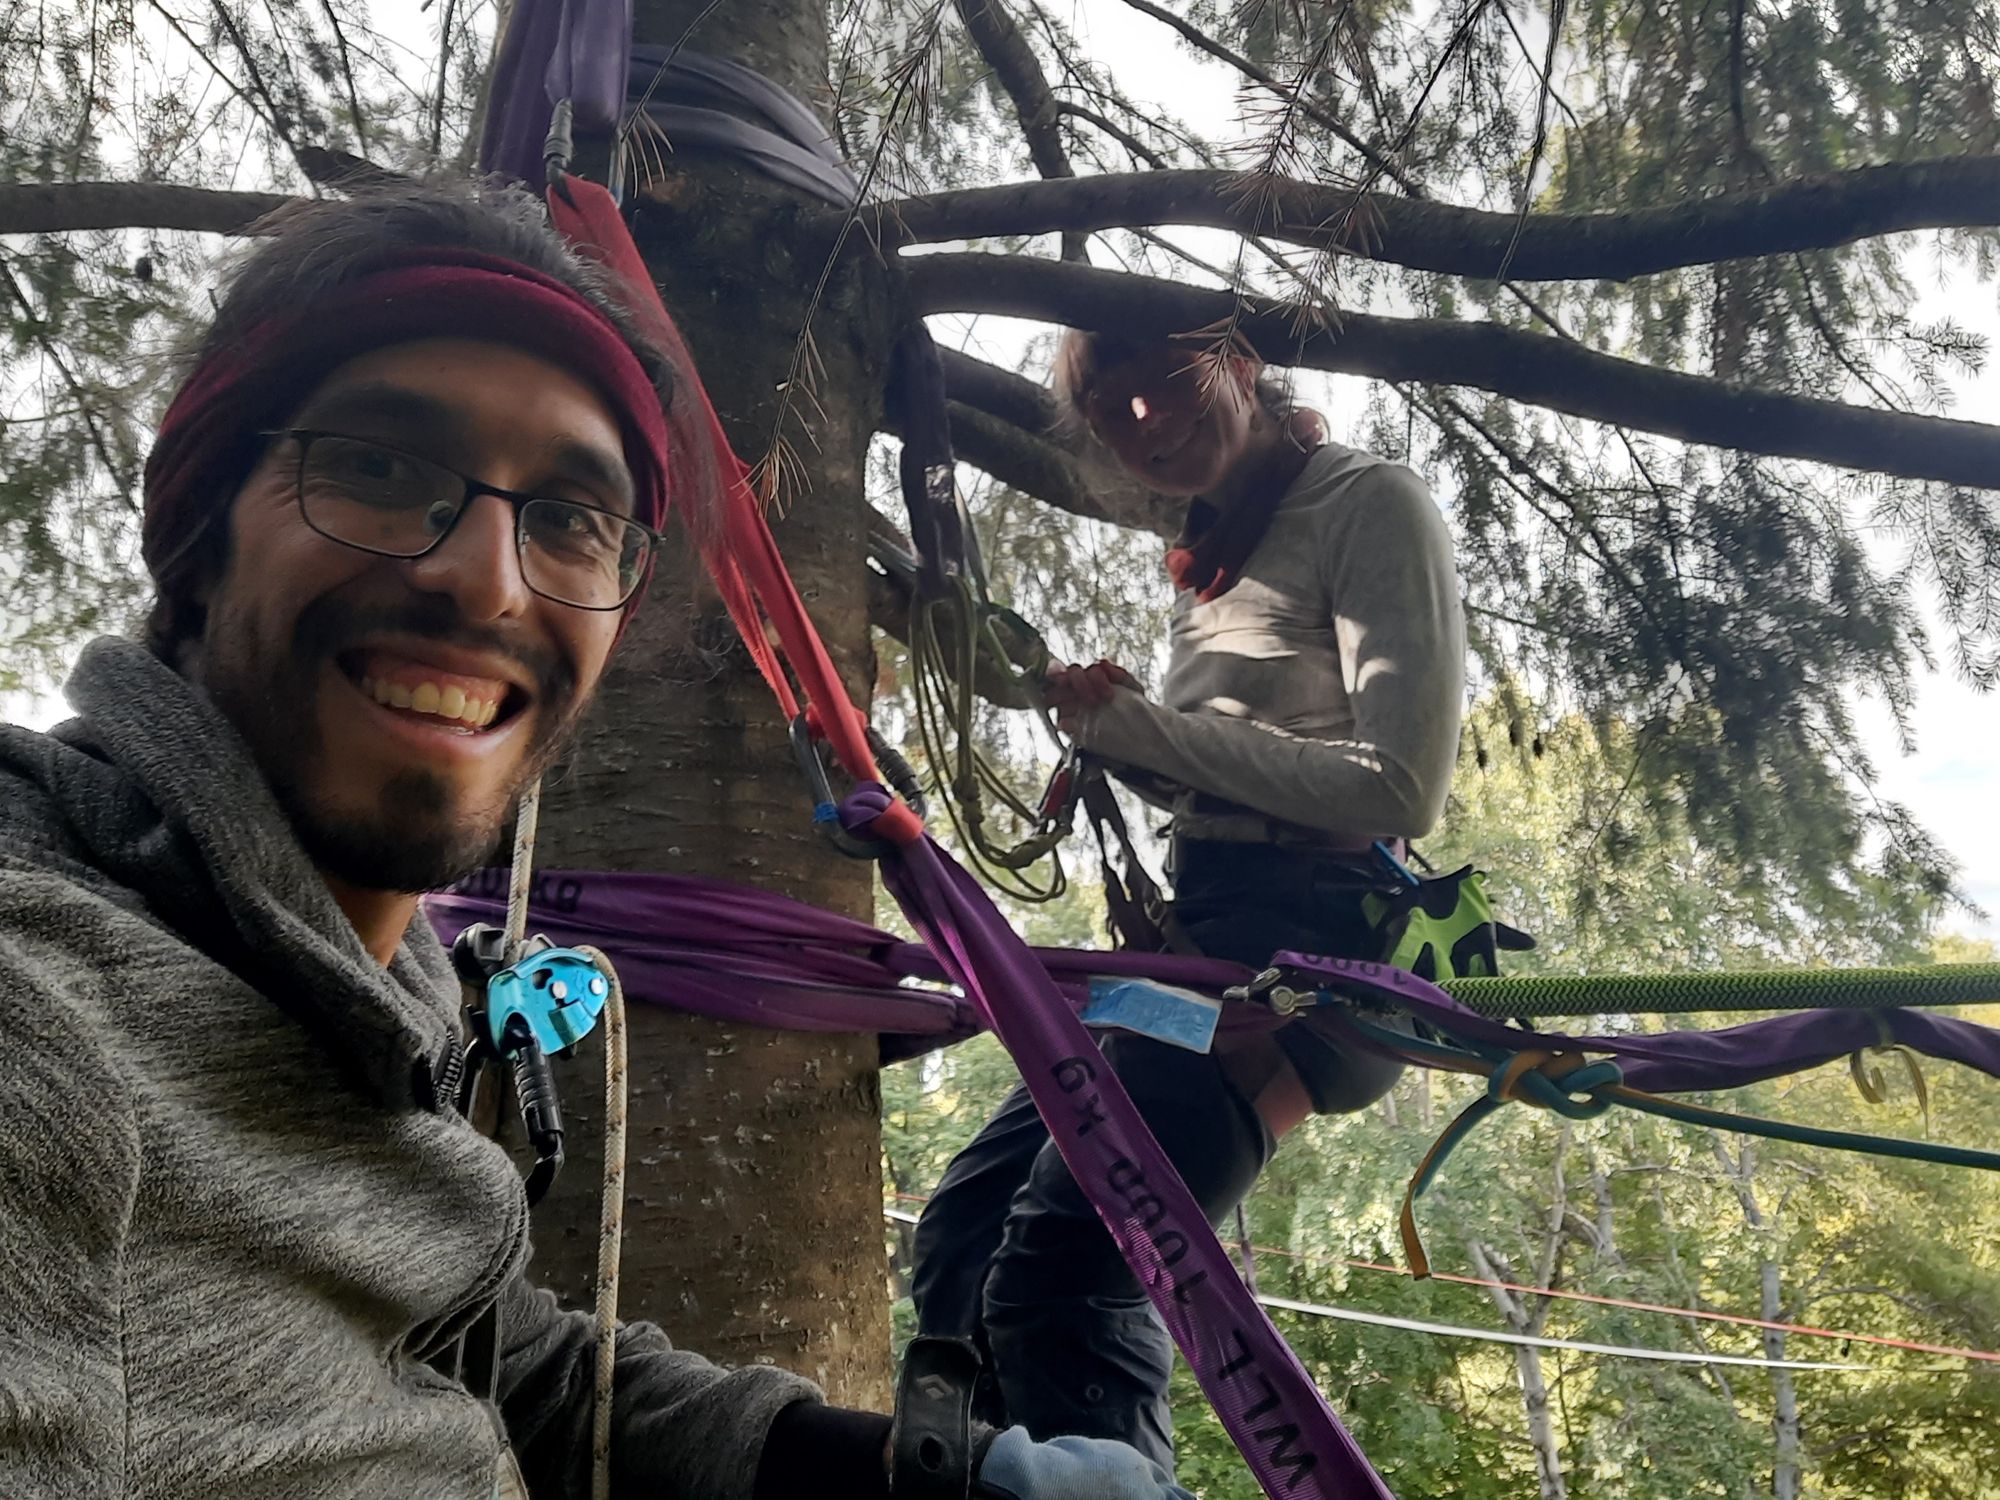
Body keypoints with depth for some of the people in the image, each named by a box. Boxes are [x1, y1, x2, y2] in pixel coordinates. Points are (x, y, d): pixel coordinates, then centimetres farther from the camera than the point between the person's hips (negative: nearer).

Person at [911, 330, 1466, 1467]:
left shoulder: (1370, 502, -4)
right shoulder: (1216, 545, 21)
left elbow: (1400, 786, -13)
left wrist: (1142, 726, -10)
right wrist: (1114, 731, 1)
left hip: (1314, 935, -9)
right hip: (1201, 924, 9)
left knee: (1056, 1265, -22)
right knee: (966, 1231, 3)